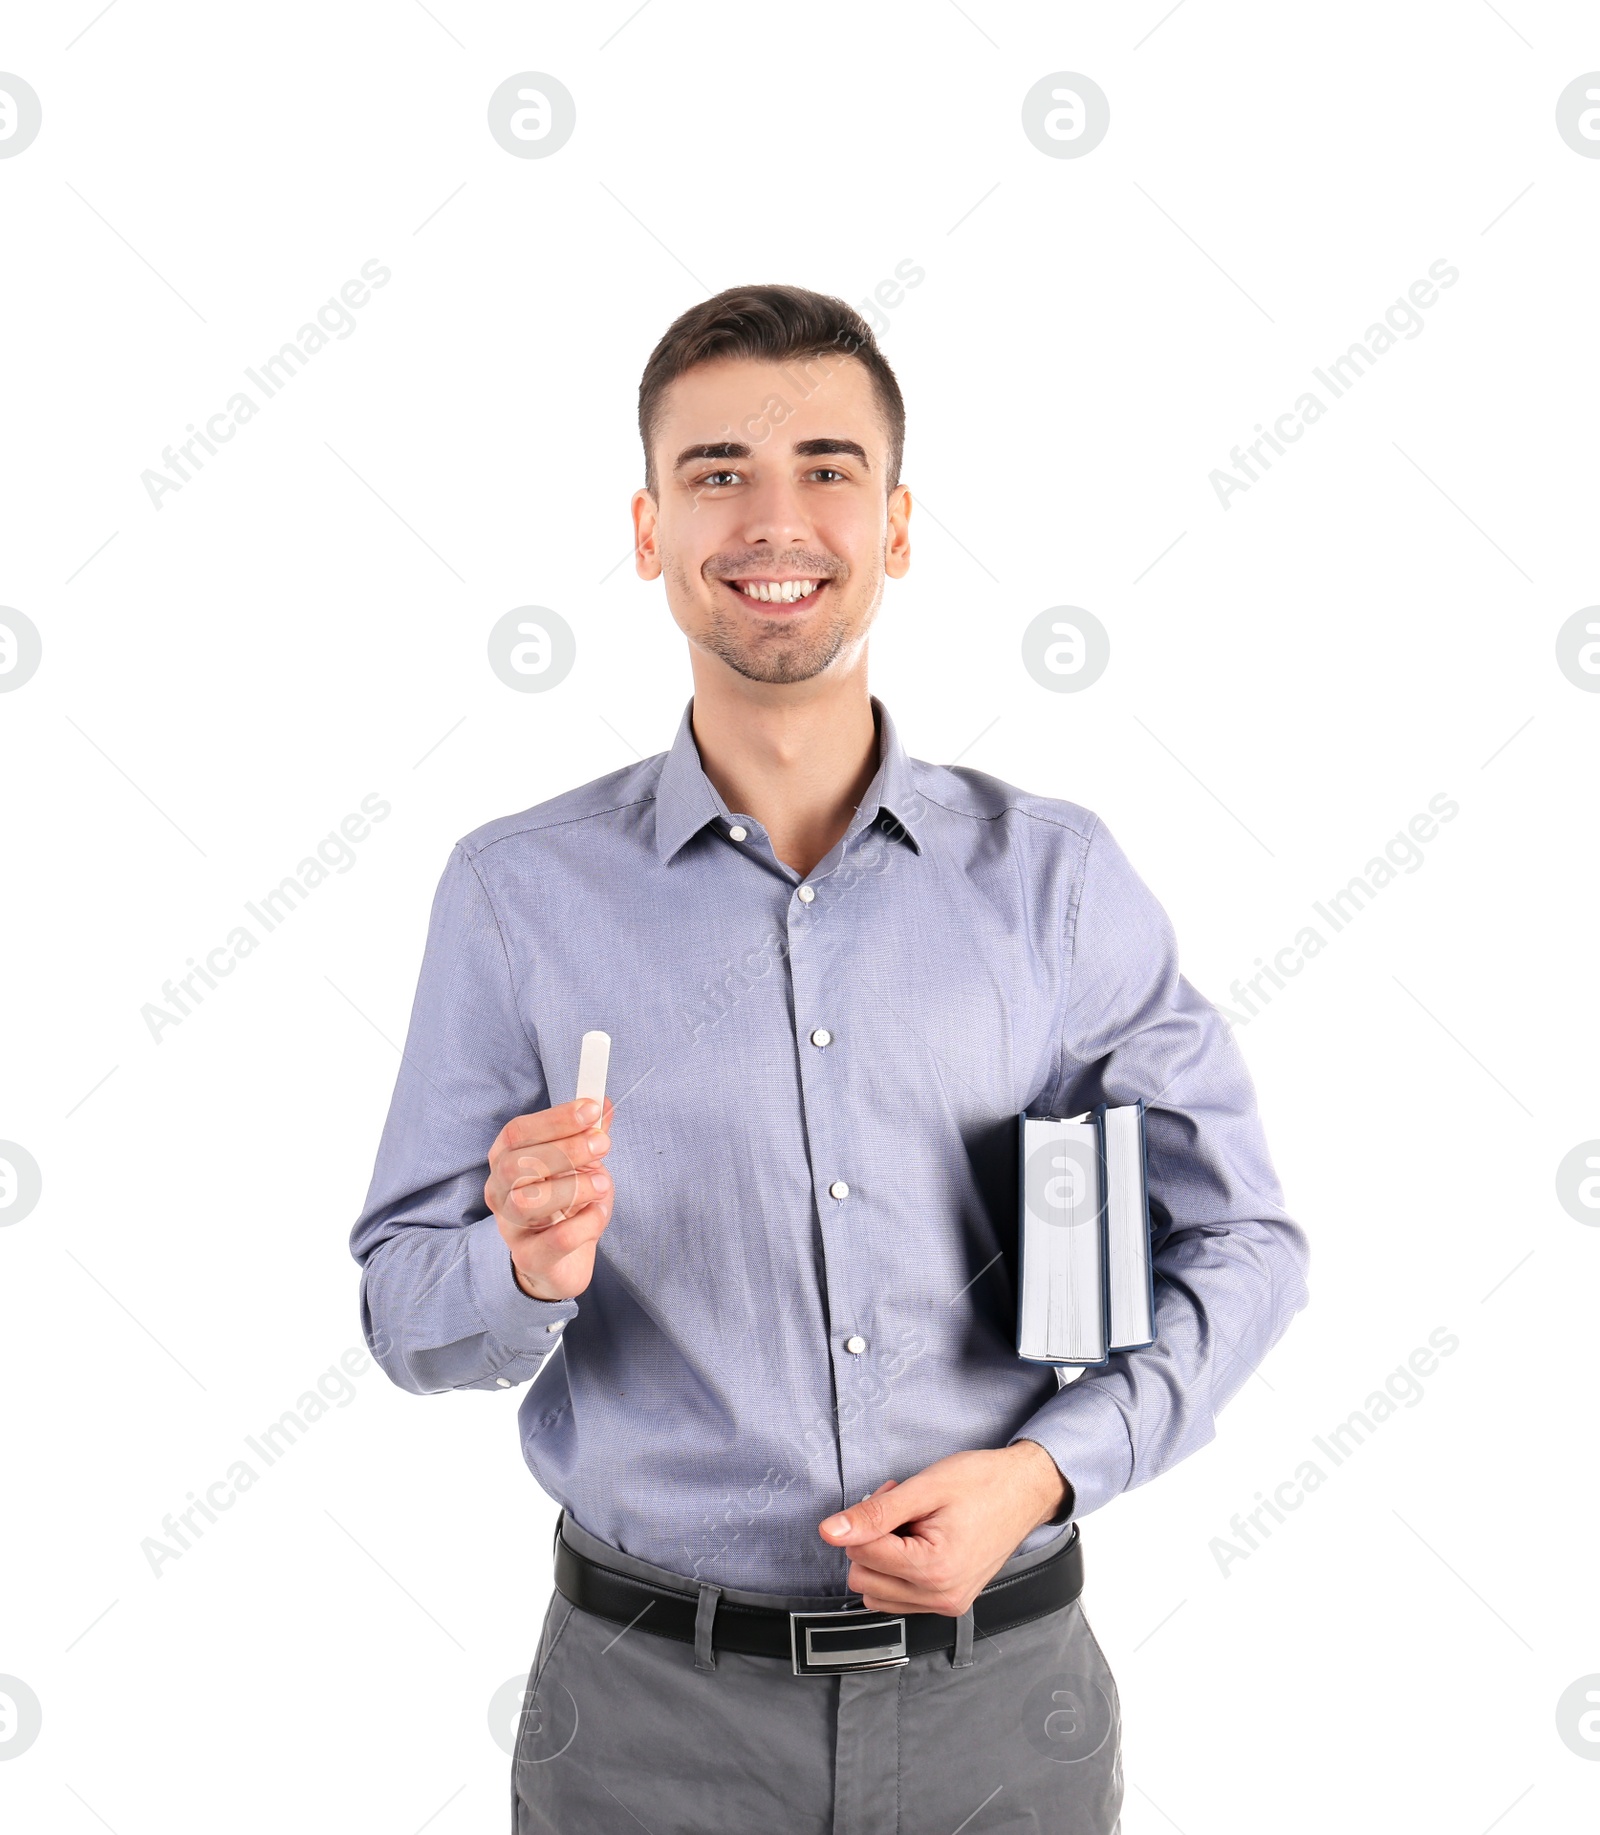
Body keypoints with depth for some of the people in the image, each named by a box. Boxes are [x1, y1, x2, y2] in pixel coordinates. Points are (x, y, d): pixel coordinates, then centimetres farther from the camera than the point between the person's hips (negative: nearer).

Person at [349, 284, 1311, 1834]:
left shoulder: (1054, 874, -2)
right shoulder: (518, 892, -4)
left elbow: (1237, 1241, 2)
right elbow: (407, 1311, -1)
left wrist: (1045, 1471, -12)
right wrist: (530, 1267, -22)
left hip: (1001, 1698, 1)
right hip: (653, 1707, 0)